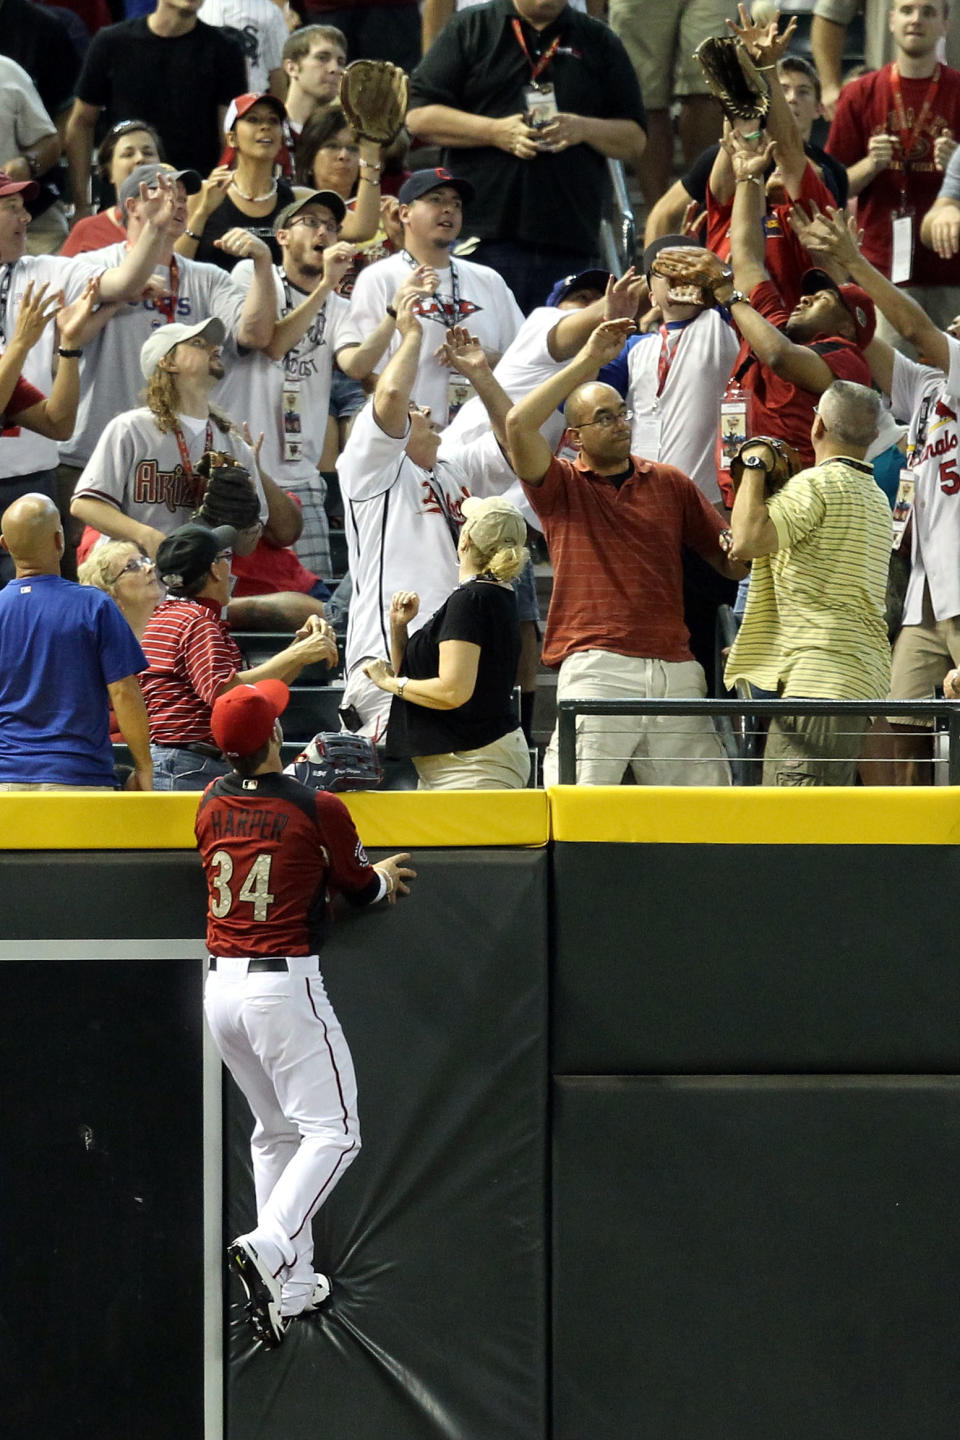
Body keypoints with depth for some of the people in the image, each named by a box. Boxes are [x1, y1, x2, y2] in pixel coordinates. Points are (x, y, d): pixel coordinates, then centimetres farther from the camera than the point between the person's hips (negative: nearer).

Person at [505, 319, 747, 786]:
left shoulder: (670, 483, 18)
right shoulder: (561, 487, 9)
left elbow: (734, 563, 20)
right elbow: (518, 425, -10)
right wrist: (589, 360, -7)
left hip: (675, 669, 4)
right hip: (598, 671, -4)